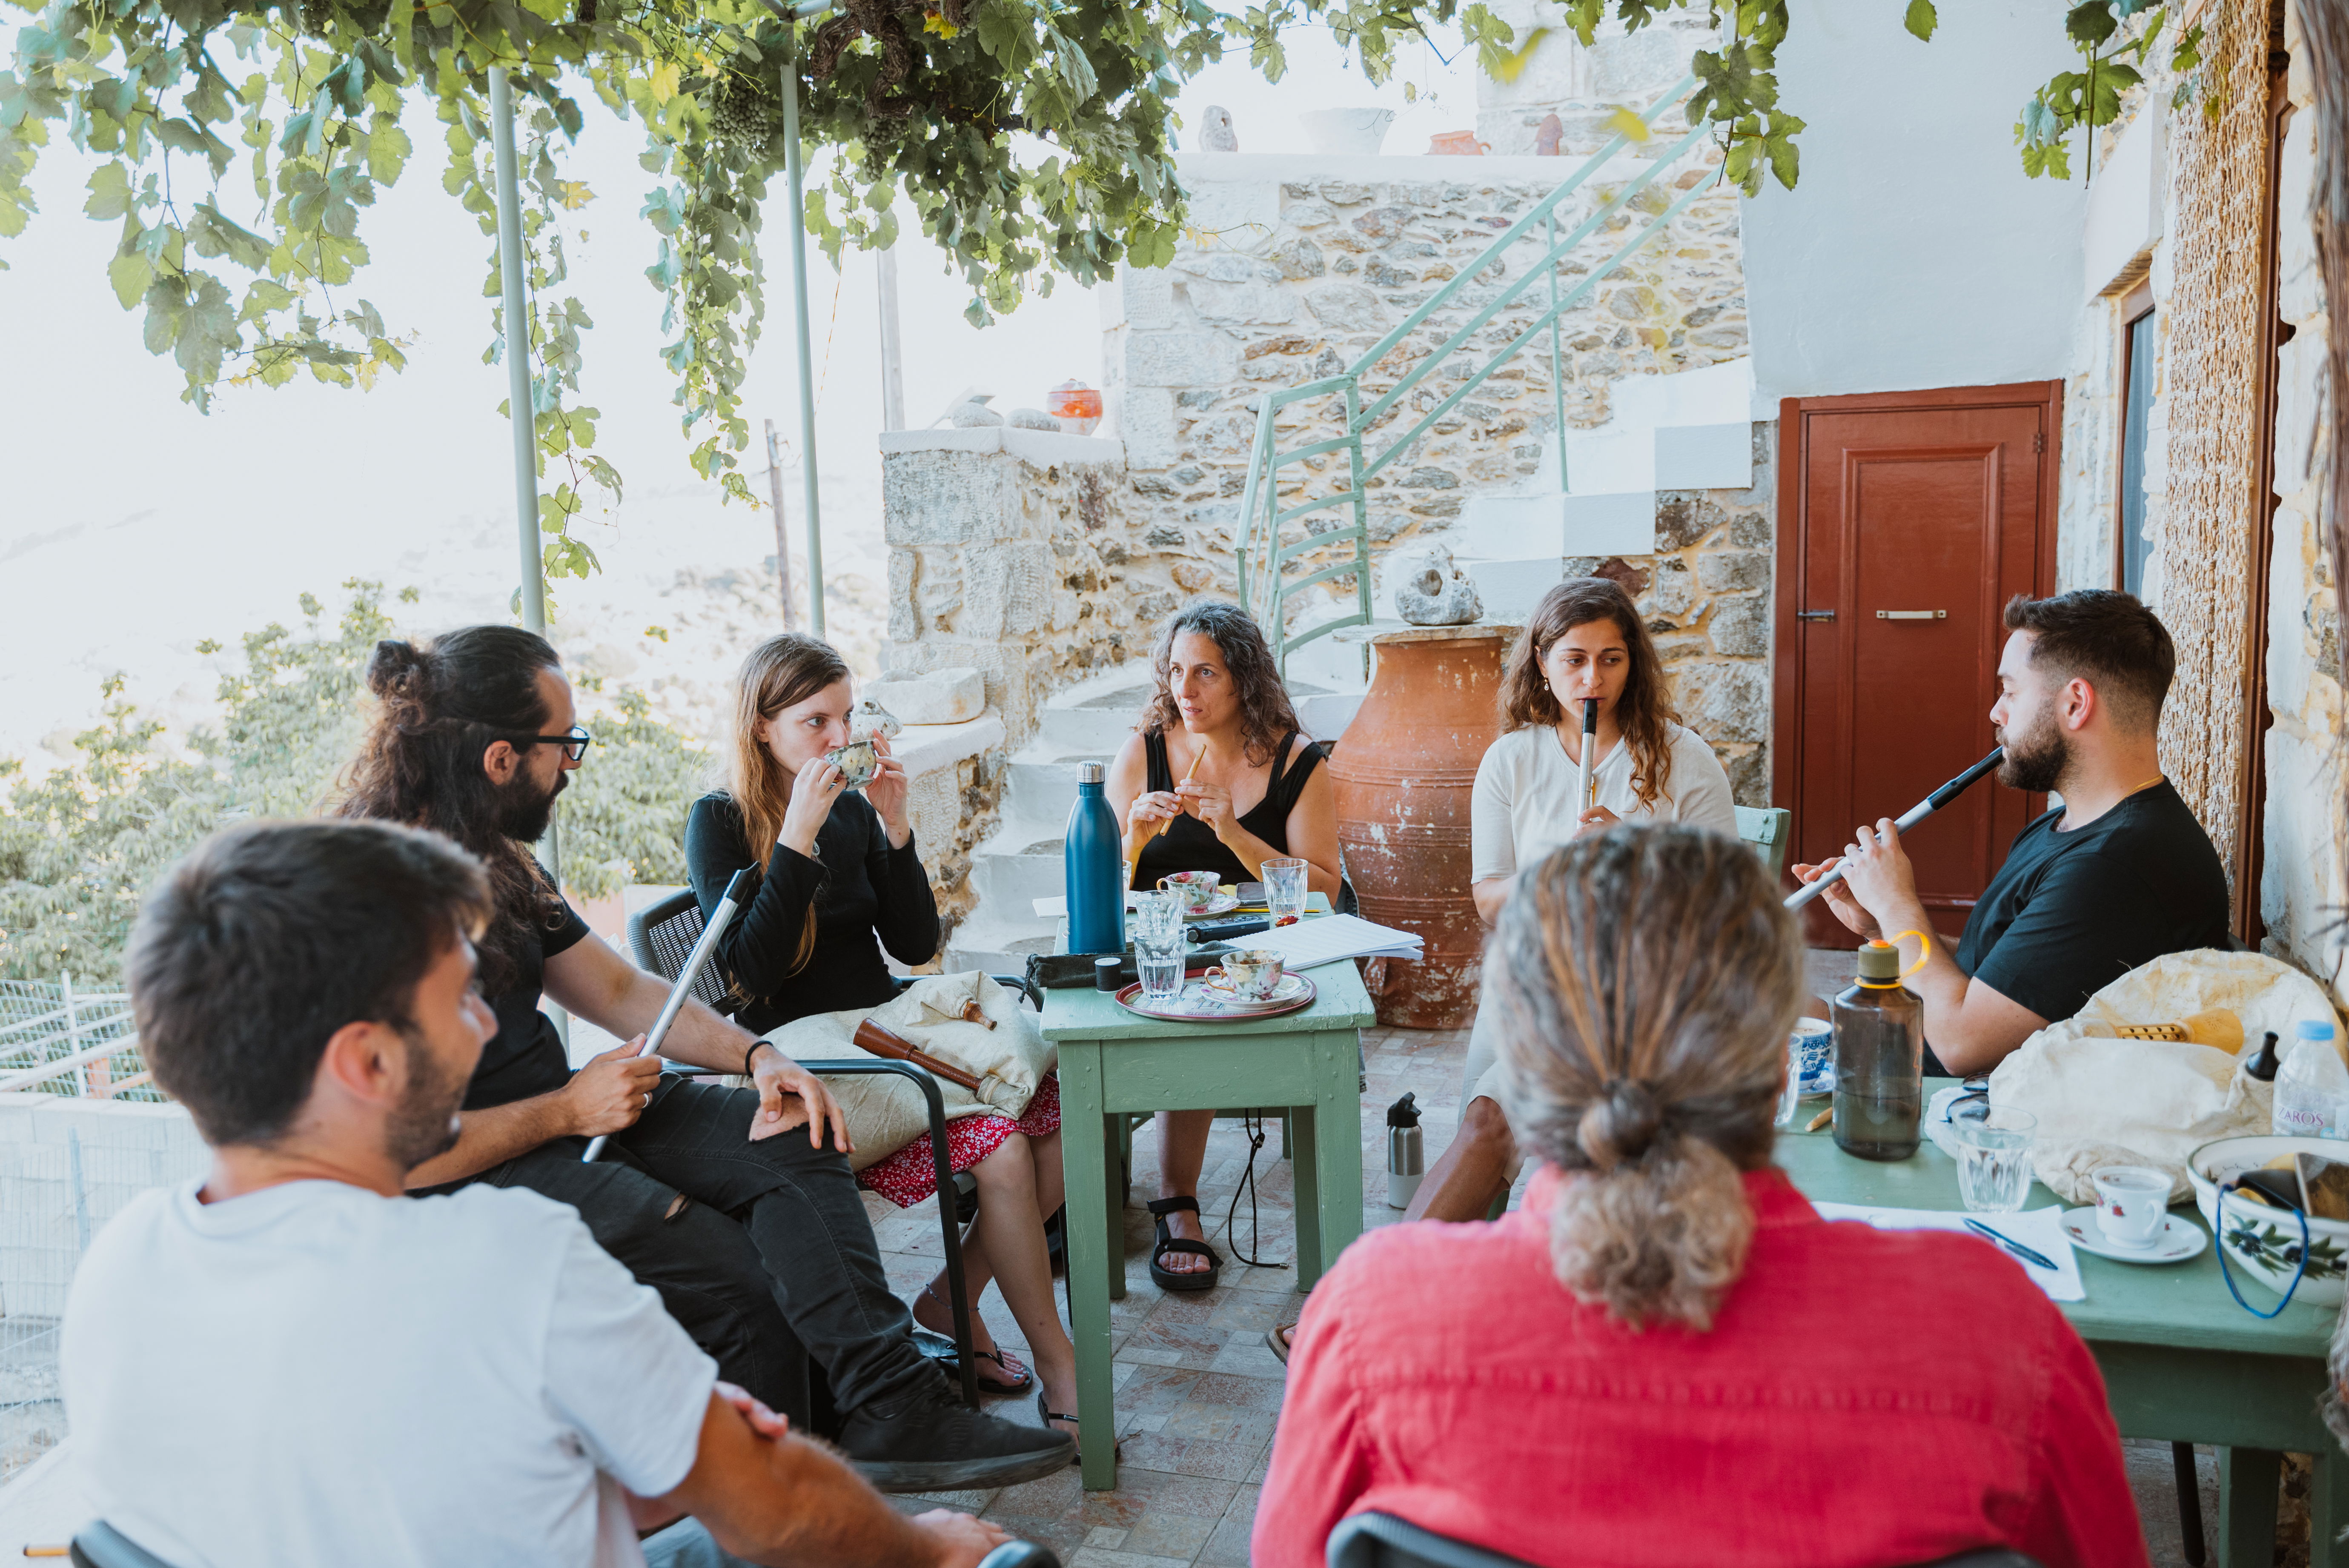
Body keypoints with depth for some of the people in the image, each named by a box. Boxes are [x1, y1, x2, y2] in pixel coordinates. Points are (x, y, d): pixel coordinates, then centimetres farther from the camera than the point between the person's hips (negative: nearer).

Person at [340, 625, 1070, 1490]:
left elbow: (620, 989, 15)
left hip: (562, 1112, 9)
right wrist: (566, 1111, -15)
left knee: (789, 1139, -12)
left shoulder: (496, 863, 9)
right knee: (746, 1283, -22)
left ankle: (892, 1405, -19)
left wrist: (754, 1055, 0)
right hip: (483, 1174, -8)